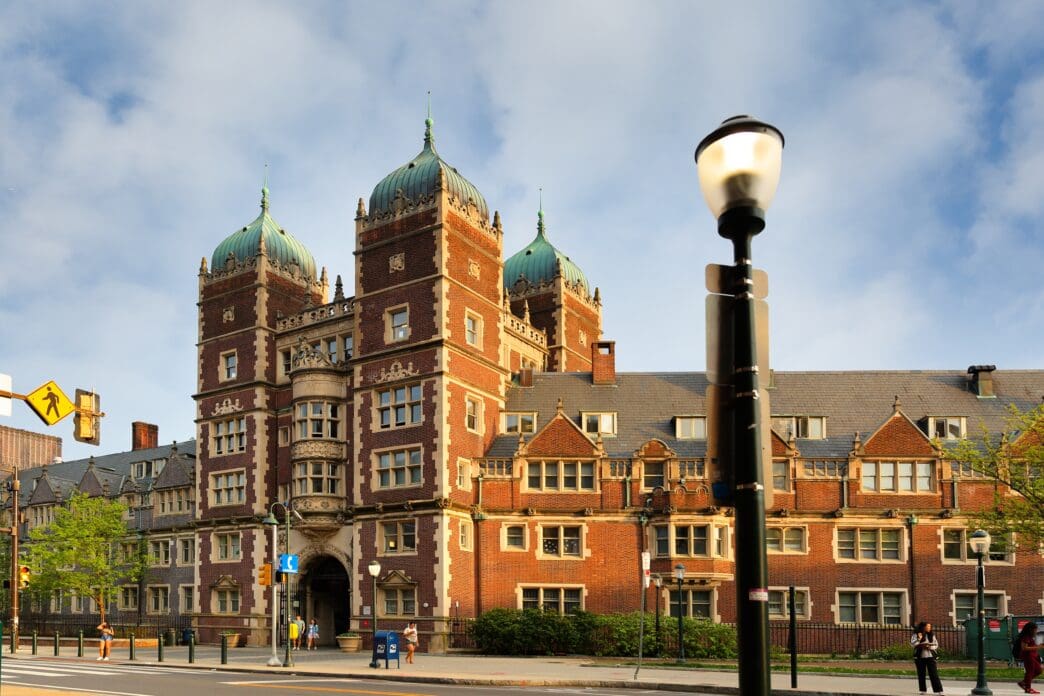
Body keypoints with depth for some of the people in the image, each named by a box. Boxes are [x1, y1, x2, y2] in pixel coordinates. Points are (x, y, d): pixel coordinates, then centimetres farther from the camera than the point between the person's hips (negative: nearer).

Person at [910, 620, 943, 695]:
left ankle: (939, 690, -6)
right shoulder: (916, 634, 0)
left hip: (930, 657, 1)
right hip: (920, 657, -1)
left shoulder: (932, 635, 7)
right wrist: (919, 639, -21)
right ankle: (923, 690, 17)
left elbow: (936, 645, 4)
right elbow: (912, 643, -11)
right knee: (921, 675, 6)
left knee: (934, 674, -6)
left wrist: (929, 647, -13)